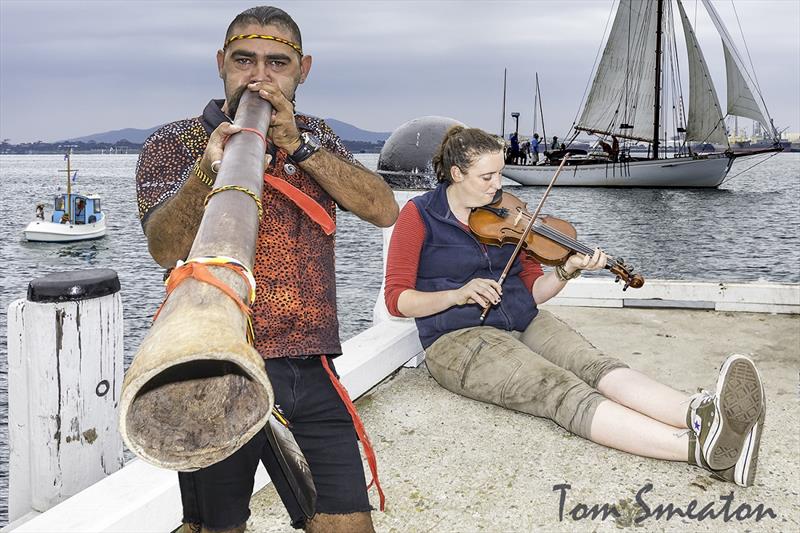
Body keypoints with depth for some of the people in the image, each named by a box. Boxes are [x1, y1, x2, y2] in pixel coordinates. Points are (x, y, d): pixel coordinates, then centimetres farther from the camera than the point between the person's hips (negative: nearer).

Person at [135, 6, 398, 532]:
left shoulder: (317, 139, 13)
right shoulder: (174, 143, 2)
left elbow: (383, 210, -3)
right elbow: (166, 248, -14)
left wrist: (297, 144, -12)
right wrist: (209, 168, -30)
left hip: (311, 374, 2)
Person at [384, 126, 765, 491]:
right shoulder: (419, 216, -1)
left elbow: (532, 291, 12)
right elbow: (397, 299, -5)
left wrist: (566, 271, -8)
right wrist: (457, 294, -20)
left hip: (524, 324, 6)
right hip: (459, 341, -6)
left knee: (597, 367, -26)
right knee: (565, 391, -31)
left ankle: (701, 413, -52)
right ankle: (699, 446, -53)